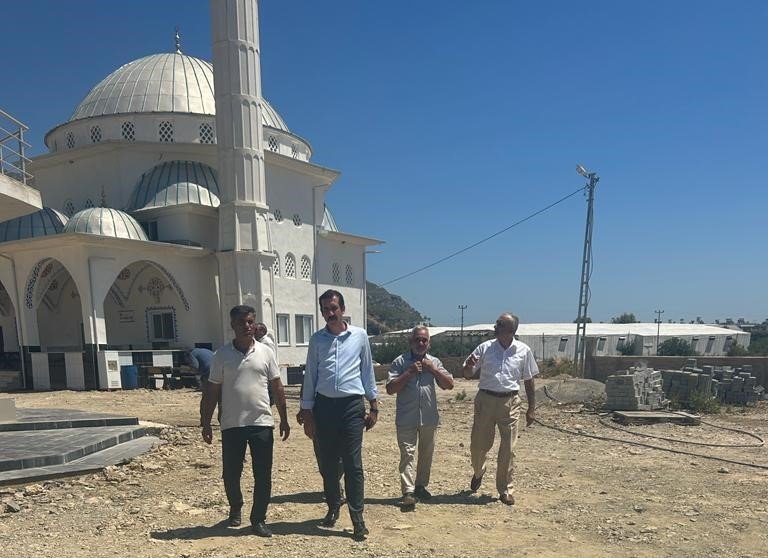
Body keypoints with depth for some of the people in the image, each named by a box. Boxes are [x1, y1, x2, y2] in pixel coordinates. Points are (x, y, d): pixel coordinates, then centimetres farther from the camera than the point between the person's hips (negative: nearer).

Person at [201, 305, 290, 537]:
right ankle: (235, 508, 38)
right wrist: (206, 423, 1)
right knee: (231, 474, 11)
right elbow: (212, 392, 3)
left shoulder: (265, 353, 1)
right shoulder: (221, 355, -1)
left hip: (262, 423, 0)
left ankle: (258, 519, 18)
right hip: (231, 425, 0)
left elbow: (277, 388, 6)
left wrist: (284, 419, 5)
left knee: (263, 475, 2)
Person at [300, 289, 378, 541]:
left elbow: (367, 371, 7)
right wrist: (307, 413, 5)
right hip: (324, 406, 2)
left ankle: (357, 518, 3)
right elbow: (310, 376, 7)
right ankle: (333, 507, 29)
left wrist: (374, 405, 6)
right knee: (327, 463, 10)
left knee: (353, 464, -2)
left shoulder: (360, 336, 2)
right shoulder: (316, 339, 4)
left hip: (352, 405, -2)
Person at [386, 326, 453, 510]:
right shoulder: (400, 362, -3)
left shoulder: (434, 362, 7)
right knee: (407, 453, -7)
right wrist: (409, 373, -16)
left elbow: (449, 385, 1)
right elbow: (390, 389, -9)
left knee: (426, 453, 14)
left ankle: (421, 486, 30)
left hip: (429, 417, 4)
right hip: (406, 417, -4)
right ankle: (408, 492, -7)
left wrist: (433, 369, -9)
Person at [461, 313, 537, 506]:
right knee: (479, 443, 7)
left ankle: (505, 489, 18)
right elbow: (467, 374, 5)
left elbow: (529, 381, 8)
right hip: (486, 400, 1)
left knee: (508, 448, 2)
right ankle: (478, 472, 39)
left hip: (510, 402, 0)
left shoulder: (524, 351, 0)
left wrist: (531, 409, 6)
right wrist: (469, 365, -19)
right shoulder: (484, 348, -1)